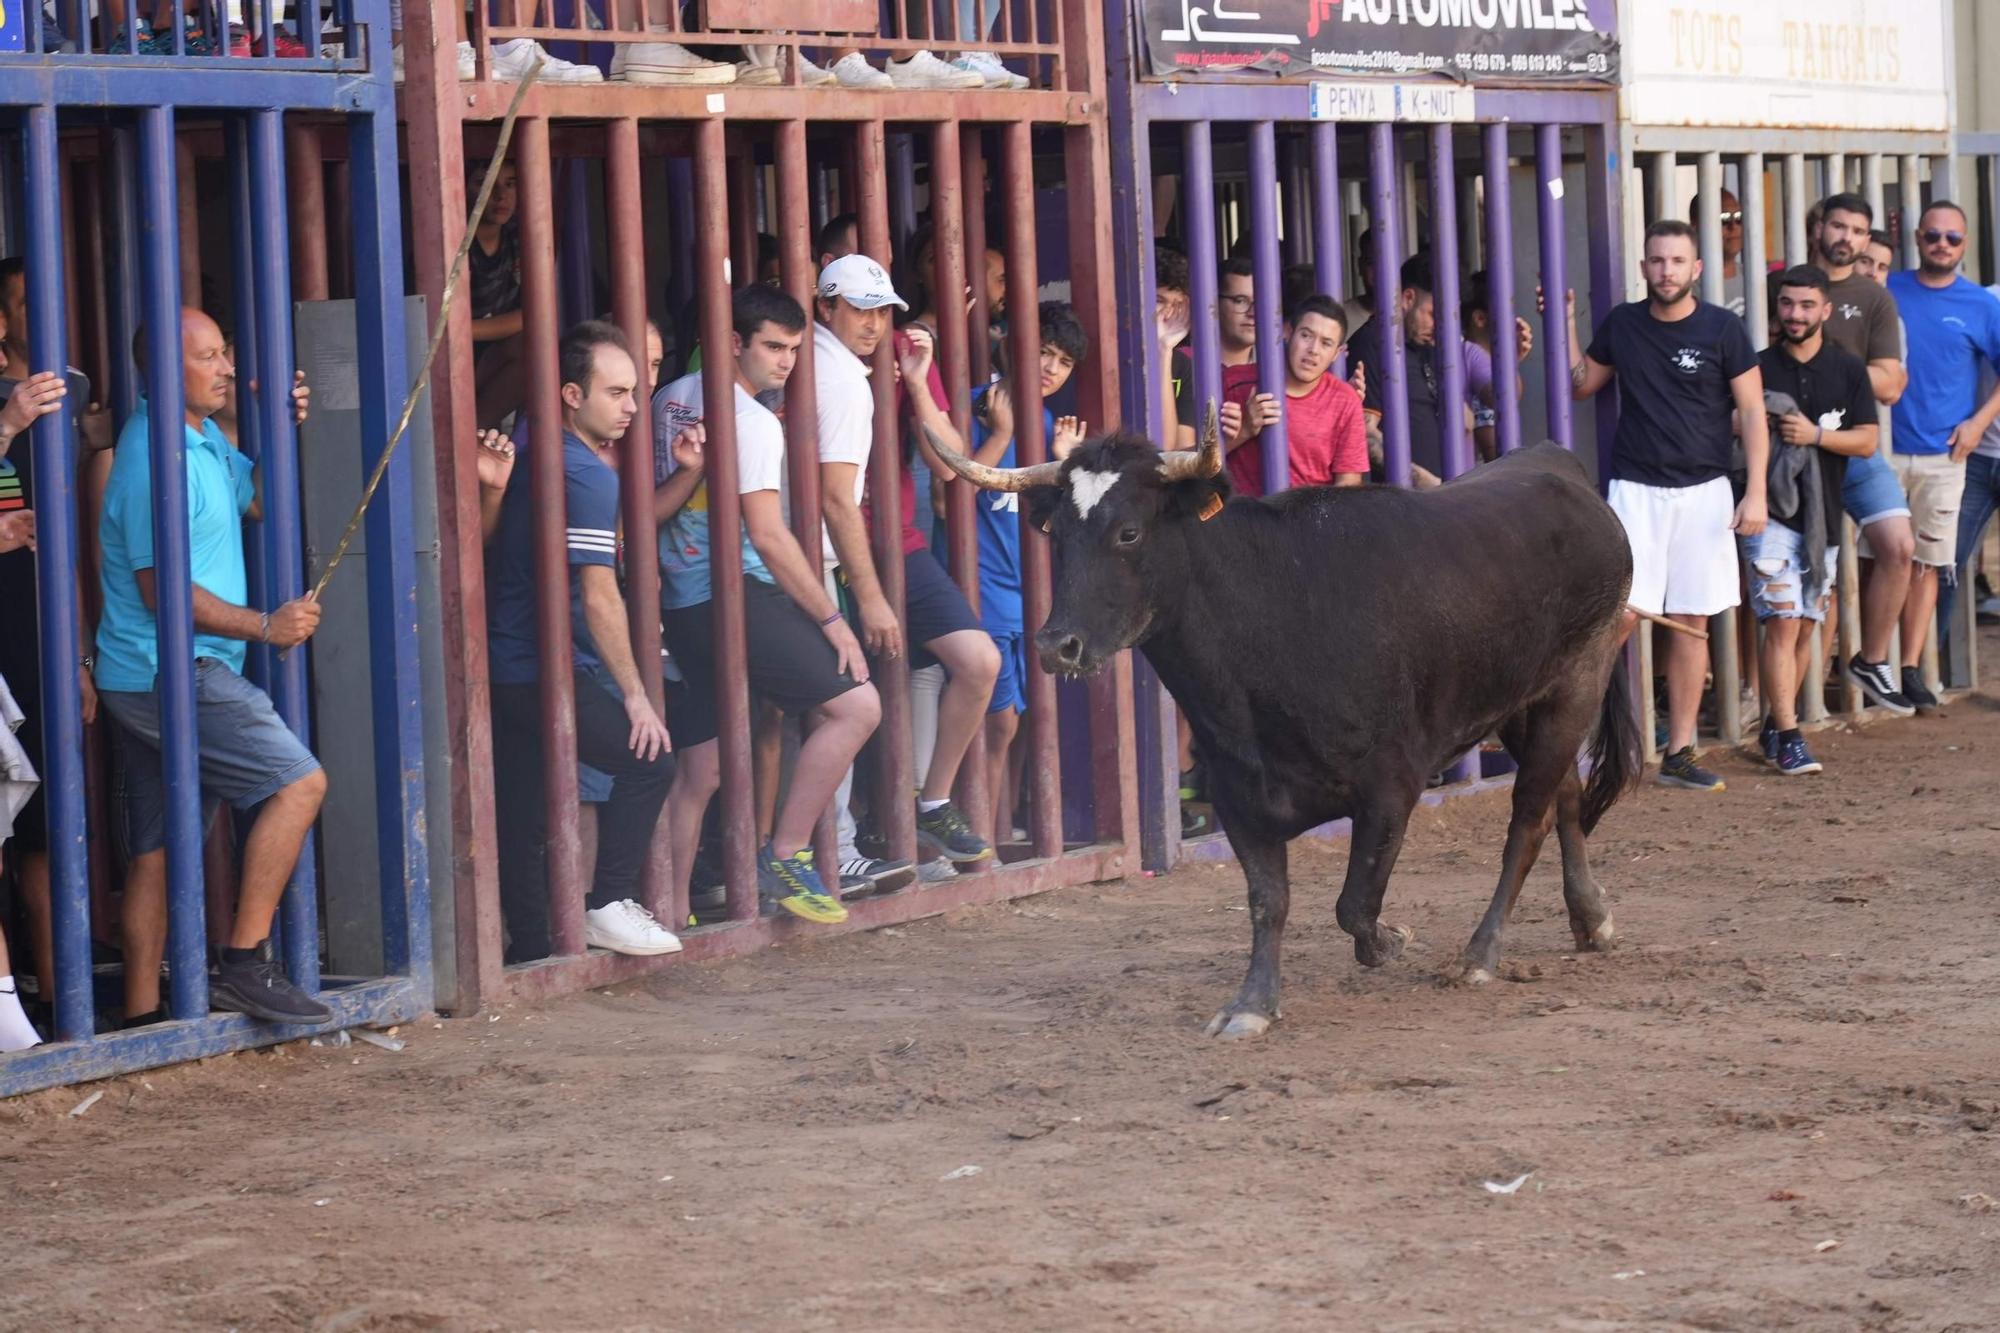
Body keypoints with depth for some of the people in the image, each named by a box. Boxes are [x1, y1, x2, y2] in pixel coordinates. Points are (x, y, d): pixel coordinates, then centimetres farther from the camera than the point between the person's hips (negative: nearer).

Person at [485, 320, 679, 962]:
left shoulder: (528, 446, 11)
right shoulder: (586, 474, -16)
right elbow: (599, 600, -19)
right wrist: (634, 696, -13)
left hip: (505, 663, 10)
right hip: (546, 670, -10)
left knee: (522, 820, 11)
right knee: (650, 759, -10)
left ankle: (528, 948, 14)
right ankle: (606, 904, -8)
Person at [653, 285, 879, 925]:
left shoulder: (671, 400, 14)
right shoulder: (753, 422, -9)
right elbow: (768, 536, -14)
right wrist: (832, 619, -11)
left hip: (677, 601, 9)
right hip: (735, 594, -9)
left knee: (701, 768, 10)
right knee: (856, 703, -10)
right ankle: (786, 855, -10)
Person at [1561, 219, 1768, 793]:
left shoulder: (1722, 330, -2)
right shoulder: (1622, 324, 5)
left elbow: (1752, 412, -2)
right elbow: (1581, 384, 18)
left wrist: (1755, 492, -9)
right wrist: (1565, 324, 4)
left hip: (1704, 490, 0)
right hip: (1635, 488, 0)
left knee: (1689, 622, 3)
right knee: (1623, 612, -14)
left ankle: (1679, 753, 9)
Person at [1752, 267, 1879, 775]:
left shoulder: (1848, 370, 6)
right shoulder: (1760, 367, 3)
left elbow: (1866, 441, 1)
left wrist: (1816, 435, -13)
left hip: (1822, 514, 3)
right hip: (1771, 514, -3)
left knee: (1804, 626, 8)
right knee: (1782, 622, -12)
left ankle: (1775, 726, 21)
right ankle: (1788, 738, -13)